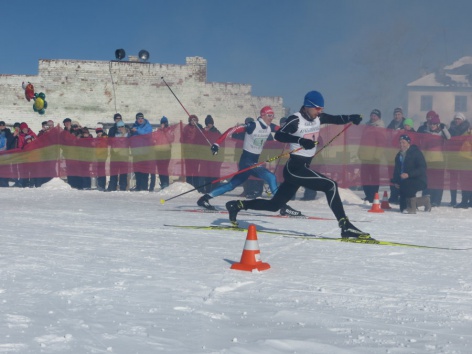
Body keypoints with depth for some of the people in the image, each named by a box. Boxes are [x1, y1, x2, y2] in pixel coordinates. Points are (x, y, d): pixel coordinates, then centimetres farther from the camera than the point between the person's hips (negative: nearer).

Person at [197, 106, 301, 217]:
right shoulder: (253, 126, -18)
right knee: (271, 177, -19)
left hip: (255, 161, 8)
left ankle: (205, 199, 24)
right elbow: (232, 130, -21)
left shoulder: (269, 128, 3)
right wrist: (217, 143, -28)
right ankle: (283, 207, -17)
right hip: (247, 161, -8)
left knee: (233, 183, 16)